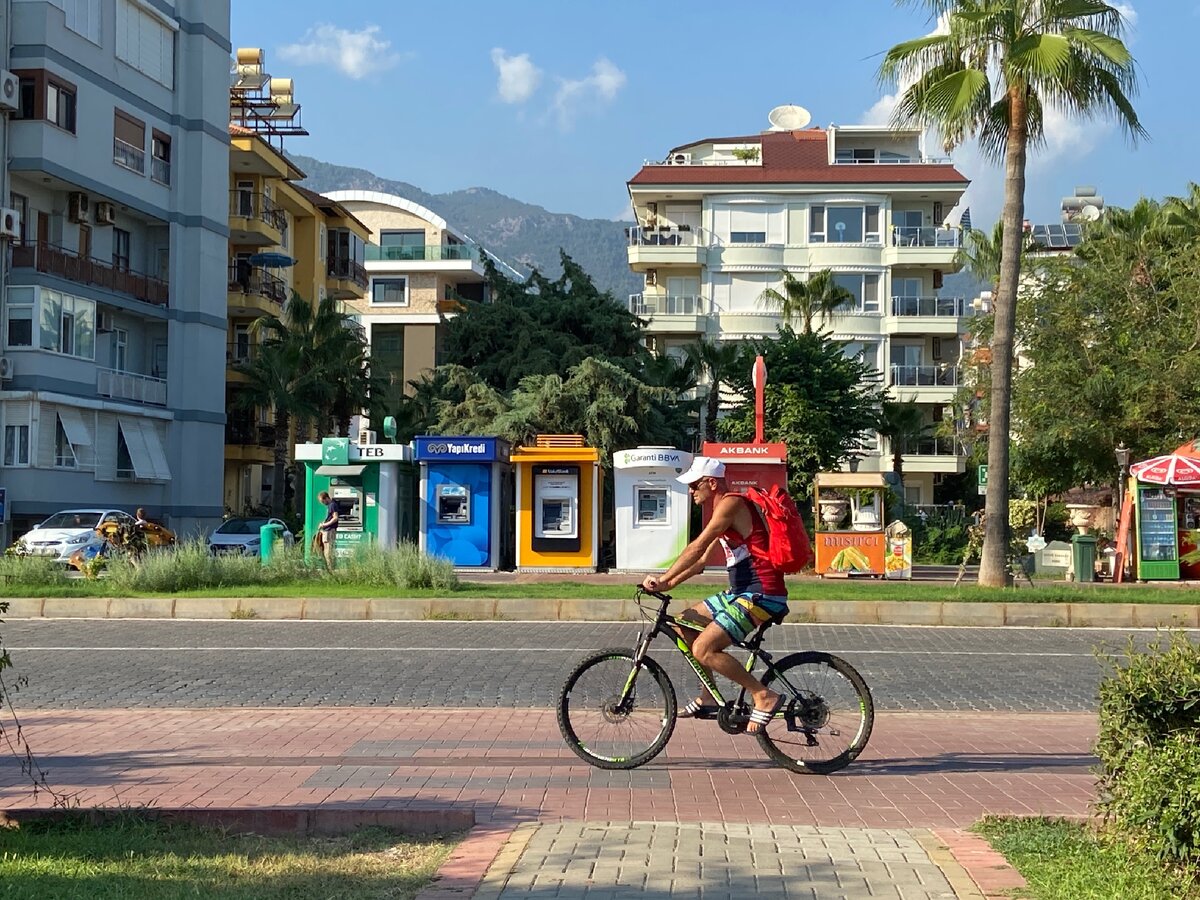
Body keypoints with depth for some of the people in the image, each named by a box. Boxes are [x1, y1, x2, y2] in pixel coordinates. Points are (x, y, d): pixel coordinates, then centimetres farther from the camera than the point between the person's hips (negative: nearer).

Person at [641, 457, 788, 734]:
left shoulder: (731, 503, -13)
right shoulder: (722, 511, 19)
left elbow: (697, 548, -18)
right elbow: (702, 560, 21)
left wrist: (663, 578, -15)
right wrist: (669, 583, 11)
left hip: (761, 596, -11)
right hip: (741, 592, 11)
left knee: (703, 650, -19)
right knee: (684, 623, 16)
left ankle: (764, 696, -10)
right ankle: (708, 699, 18)